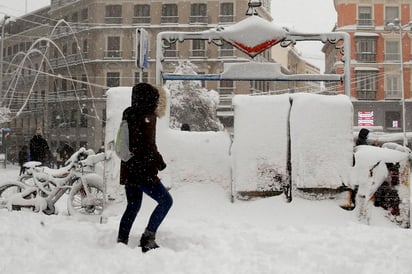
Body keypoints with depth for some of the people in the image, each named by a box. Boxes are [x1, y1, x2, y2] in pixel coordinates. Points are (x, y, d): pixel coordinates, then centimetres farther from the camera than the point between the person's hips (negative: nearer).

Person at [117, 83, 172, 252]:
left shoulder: (129, 114, 12)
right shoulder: (147, 118, -14)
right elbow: (148, 146, -19)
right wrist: (160, 162, -4)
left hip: (128, 170, 9)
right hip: (142, 171, -9)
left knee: (133, 206, 18)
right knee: (166, 201, -3)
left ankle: (121, 241, 19)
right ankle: (148, 237, -8)